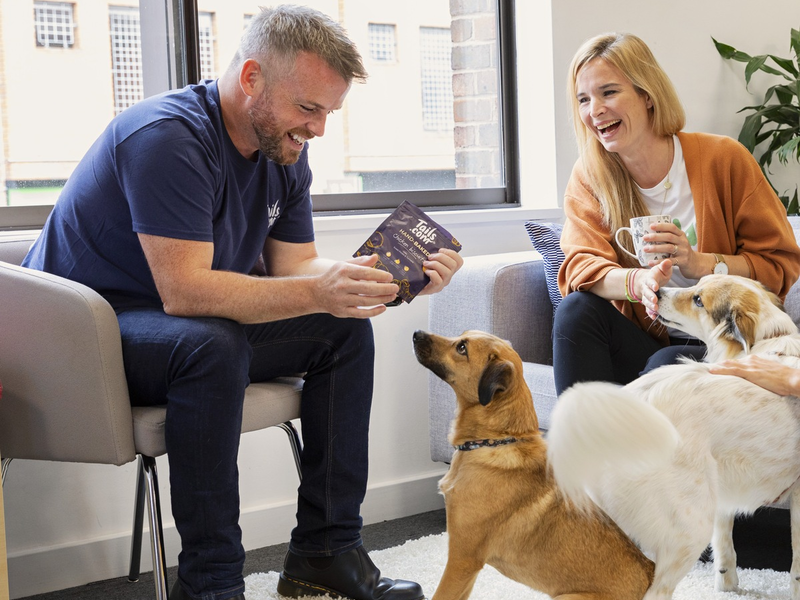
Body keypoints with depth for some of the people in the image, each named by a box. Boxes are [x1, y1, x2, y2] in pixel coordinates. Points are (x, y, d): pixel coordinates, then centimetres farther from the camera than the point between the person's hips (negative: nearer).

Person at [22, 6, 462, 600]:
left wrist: (396, 276, -16)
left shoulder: (285, 152, 2)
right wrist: (318, 292, -40)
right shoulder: (167, 136, -26)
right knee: (211, 344, -37)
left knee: (346, 330, -3)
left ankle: (326, 550, -2)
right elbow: (184, 290, -32)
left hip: (194, 328, 9)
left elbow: (295, 267, 1)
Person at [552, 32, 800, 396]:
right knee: (576, 309, -25)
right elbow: (581, 266, -11)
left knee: (667, 366, -34)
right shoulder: (588, 176, 1)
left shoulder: (722, 159, -8)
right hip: (642, 342, 3)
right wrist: (638, 281, -34)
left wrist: (699, 264, -26)